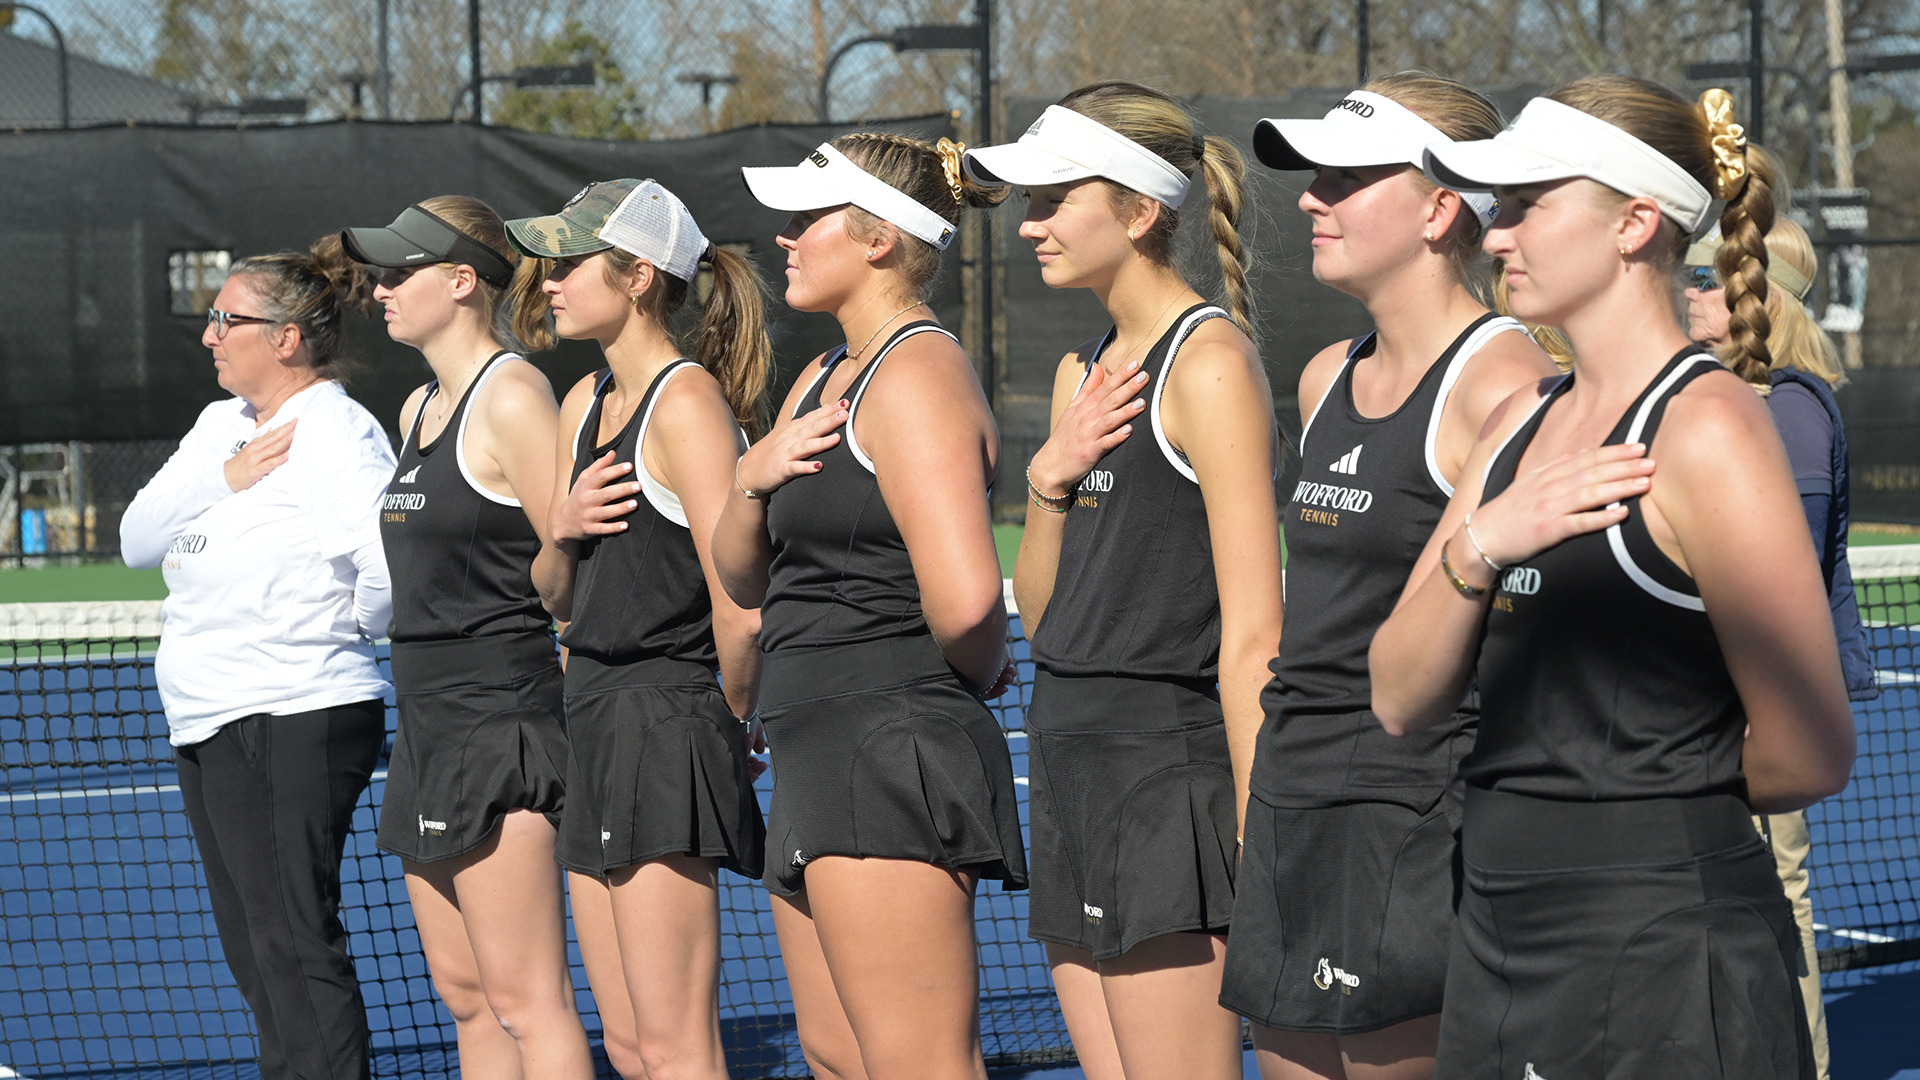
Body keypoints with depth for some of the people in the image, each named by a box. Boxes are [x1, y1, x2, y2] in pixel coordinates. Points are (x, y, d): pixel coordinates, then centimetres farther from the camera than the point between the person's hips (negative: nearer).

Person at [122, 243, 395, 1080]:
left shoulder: (335, 431, -14)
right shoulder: (221, 425, 14)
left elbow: (393, 557, -29)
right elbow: (137, 541, 7)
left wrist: (346, 630, -11)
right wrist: (221, 478, -7)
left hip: (293, 727, -10)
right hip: (210, 728, 10)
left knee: (294, 946, -9)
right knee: (256, 954, 14)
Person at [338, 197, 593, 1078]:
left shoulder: (511, 396, -12)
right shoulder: (420, 408, 16)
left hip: (499, 724, -10)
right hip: (429, 725, 10)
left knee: (524, 1000, -9)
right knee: (462, 992, 11)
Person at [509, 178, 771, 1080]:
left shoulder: (687, 402, -13)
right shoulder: (585, 402, 15)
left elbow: (740, 610, -18)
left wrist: (732, 721, -3)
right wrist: (561, 531, 0)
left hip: (665, 733, -9)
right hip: (594, 723, 9)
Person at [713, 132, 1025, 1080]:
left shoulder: (917, 373, -14)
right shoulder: (822, 380, 17)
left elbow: (966, 604, -24)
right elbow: (745, 581, 20)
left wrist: (980, 673, -4)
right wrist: (752, 480, 2)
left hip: (892, 760, -11)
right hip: (823, 761, 11)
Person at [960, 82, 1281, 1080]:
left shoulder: (1209, 362, -11)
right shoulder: (1085, 372, 15)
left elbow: (1252, 634, -15)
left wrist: (1257, 850, -18)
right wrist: (1049, 480, -1)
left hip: (1166, 770, -9)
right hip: (1071, 763, 9)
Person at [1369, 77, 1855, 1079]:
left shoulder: (1707, 431, -13)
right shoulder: (1523, 419, 11)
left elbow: (1806, 756, -16)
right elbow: (1400, 699, 4)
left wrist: (1661, 802, 3)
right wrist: (1478, 546, -13)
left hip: (1659, 960, -8)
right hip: (1500, 946, 8)